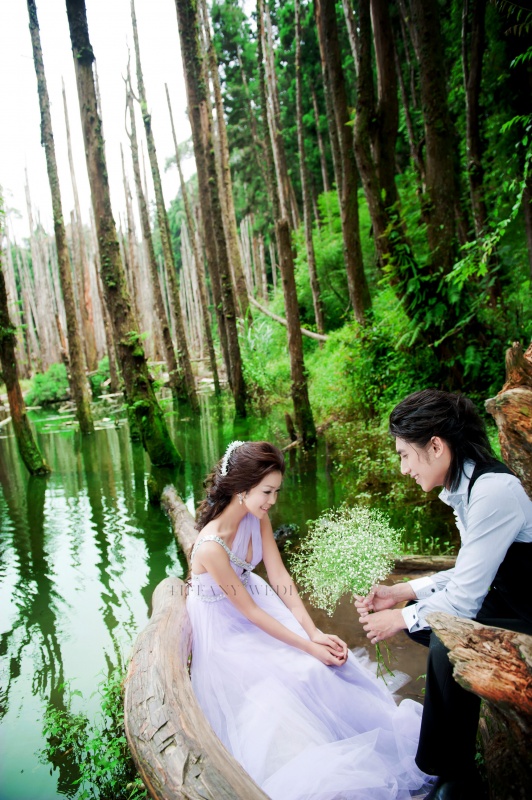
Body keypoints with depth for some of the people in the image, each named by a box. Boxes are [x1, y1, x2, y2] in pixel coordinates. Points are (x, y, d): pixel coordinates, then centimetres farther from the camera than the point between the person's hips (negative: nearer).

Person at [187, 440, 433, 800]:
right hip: (225, 631, -6)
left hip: (256, 603, 6)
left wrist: (314, 633, -18)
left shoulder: (256, 517, -13)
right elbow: (249, 611, -25)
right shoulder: (211, 546, -34)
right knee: (302, 673, -15)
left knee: (330, 657, -7)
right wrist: (307, 646, -21)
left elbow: (280, 577, -11)